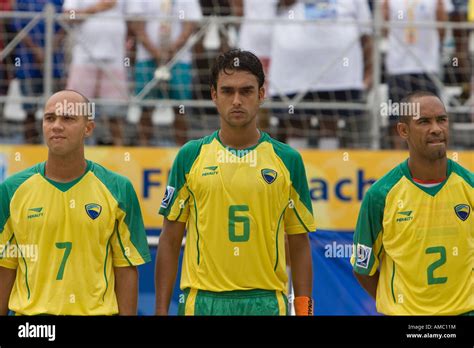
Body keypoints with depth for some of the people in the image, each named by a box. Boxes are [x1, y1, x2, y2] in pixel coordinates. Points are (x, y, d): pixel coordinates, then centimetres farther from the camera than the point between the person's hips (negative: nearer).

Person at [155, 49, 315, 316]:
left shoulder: (288, 160, 6)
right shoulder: (190, 156, 6)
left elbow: (299, 246, 8)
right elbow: (170, 241, 7)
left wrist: (304, 309, 0)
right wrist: (161, 310, 1)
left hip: (267, 302, 0)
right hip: (202, 301, 0)